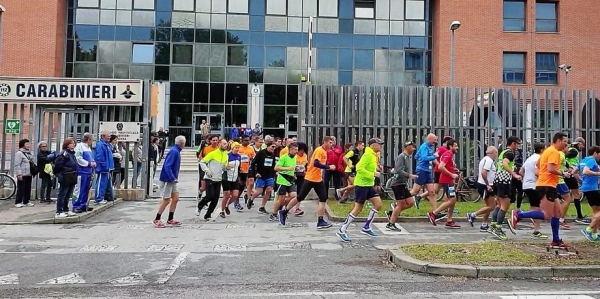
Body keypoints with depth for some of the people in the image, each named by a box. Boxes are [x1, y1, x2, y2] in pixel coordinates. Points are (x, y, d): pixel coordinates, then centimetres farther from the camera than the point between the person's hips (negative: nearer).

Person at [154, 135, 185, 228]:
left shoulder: (177, 151, 10)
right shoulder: (173, 152, -20)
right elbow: (167, 166, -26)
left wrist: (175, 178, 12)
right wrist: (173, 178, -25)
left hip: (172, 180, 9)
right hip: (166, 180, -9)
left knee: (176, 198, 9)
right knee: (166, 200, -2)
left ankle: (170, 219, 19)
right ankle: (157, 220, 11)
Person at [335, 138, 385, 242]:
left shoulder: (372, 155, 13)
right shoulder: (368, 155, -16)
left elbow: (359, 165, 20)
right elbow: (359, 168, -25)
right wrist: (373, 174, -23)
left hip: (368, 185, 9)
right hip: (361, 185, -9)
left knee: (378, 204, 3)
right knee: (358, 209, -5)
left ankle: (366, 227, 11)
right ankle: (342, 231, 3)